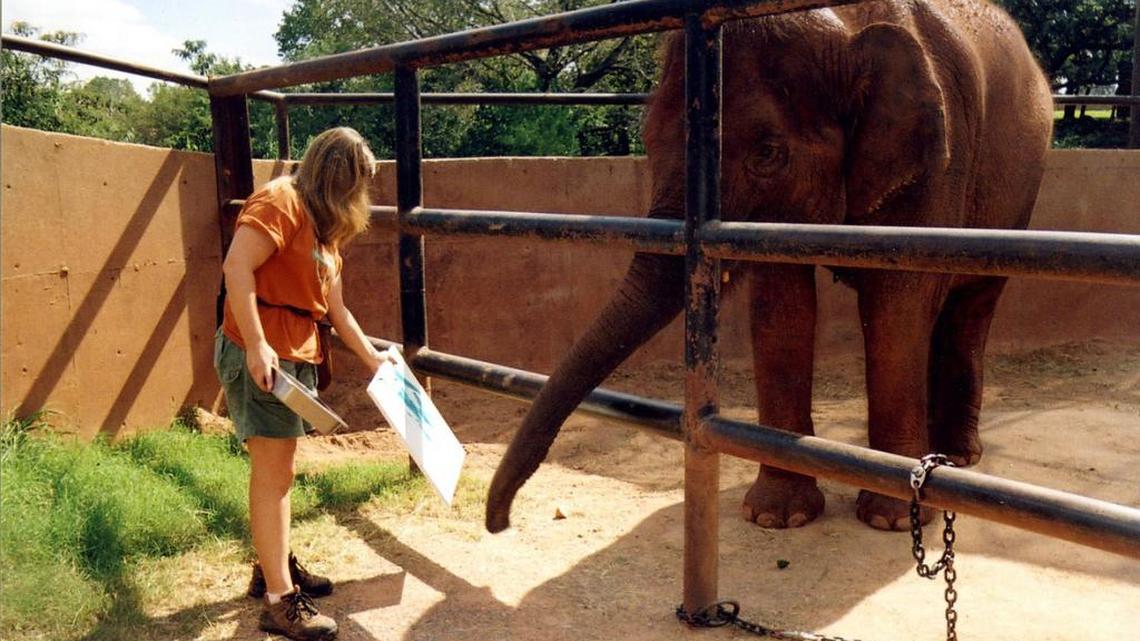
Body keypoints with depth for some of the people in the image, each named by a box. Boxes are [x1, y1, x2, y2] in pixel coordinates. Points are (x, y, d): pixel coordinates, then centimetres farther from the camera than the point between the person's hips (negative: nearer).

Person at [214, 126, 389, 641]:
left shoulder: (326, 227, 18)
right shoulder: (281, 201, -11)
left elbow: (335, 308, 22)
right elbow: (236, 266, -22)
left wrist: (371, 357, 24)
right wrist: (256, 344, -27)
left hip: (299, 356, 9)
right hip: (261, 355, -9)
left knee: (278, 469, 16)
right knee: (273, 472, -7)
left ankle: (274, 565, 30)